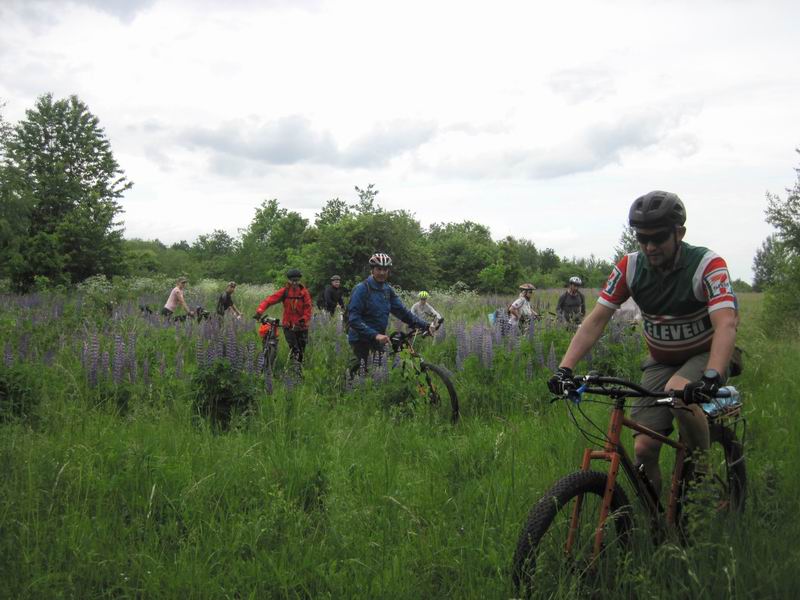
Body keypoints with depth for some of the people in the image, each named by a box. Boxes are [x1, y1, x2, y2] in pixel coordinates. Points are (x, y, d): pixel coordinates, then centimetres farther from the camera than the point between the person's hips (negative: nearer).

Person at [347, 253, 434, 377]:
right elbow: (354, 319, -21)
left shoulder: (388, 290, 7)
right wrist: (375, 335, -31)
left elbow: (402, 311, 4)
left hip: (379, 337, 6)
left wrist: (425, 325, -8)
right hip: (361, 338, -6)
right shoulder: (362, 289, -13)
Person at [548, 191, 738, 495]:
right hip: (660, 362, 4)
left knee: (679, 392, -37)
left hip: (704, 356, -3)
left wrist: (712, 376, -53)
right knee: (644, 448, -9)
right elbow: (596, 320, -15)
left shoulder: (707, 265, -23)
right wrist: (565, 369, -27)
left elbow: (726, 325, -36)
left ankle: (702, 469, -11)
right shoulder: (630, 267, -13)